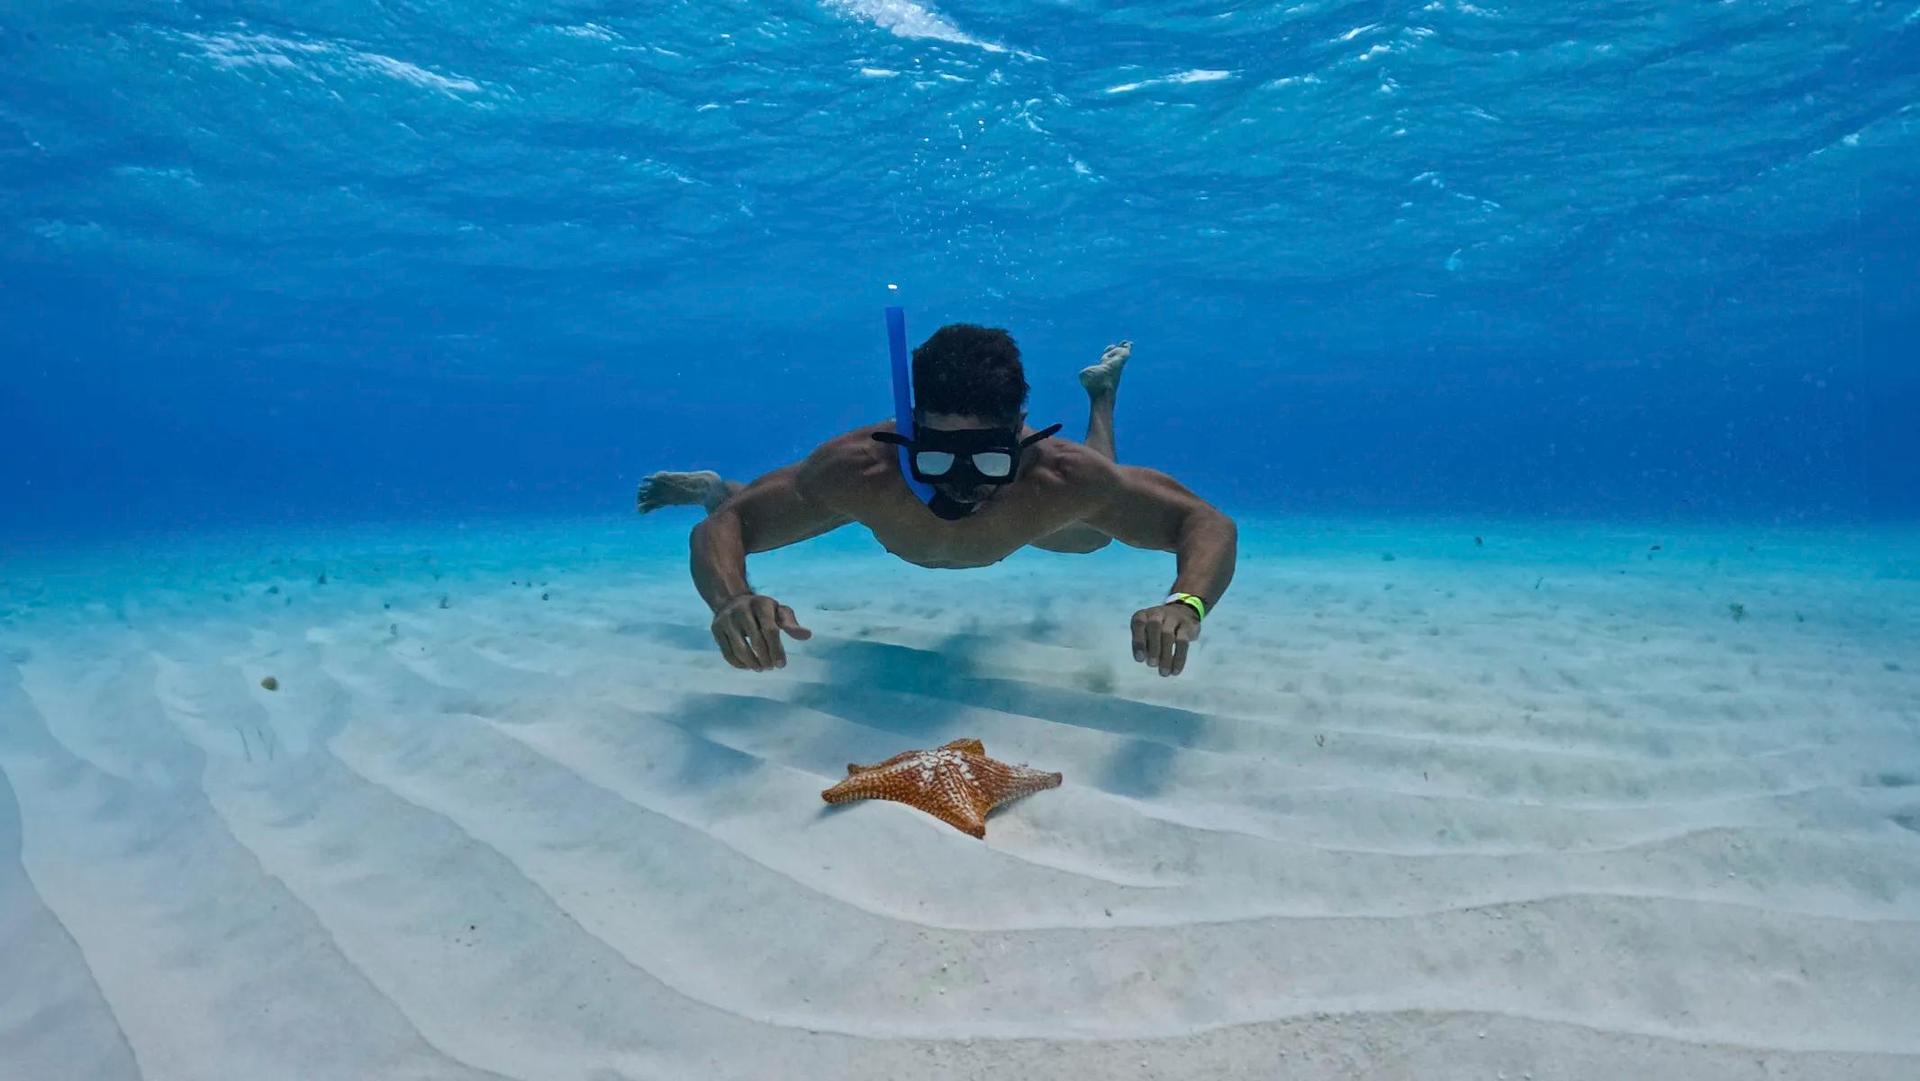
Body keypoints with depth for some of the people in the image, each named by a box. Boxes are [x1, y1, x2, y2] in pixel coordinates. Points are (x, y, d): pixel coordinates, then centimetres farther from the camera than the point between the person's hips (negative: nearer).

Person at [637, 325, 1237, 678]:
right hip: (888, 497, -1)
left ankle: (1100, 389, 50)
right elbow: (723, 527, -37)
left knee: (1093, 532, 32)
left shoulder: (1063, 477, -46)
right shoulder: (860, 468, -47)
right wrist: (732, 601, -60)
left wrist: (1185, 603, -61)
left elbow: (1209, 524, -39)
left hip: (1018, 508, 1)